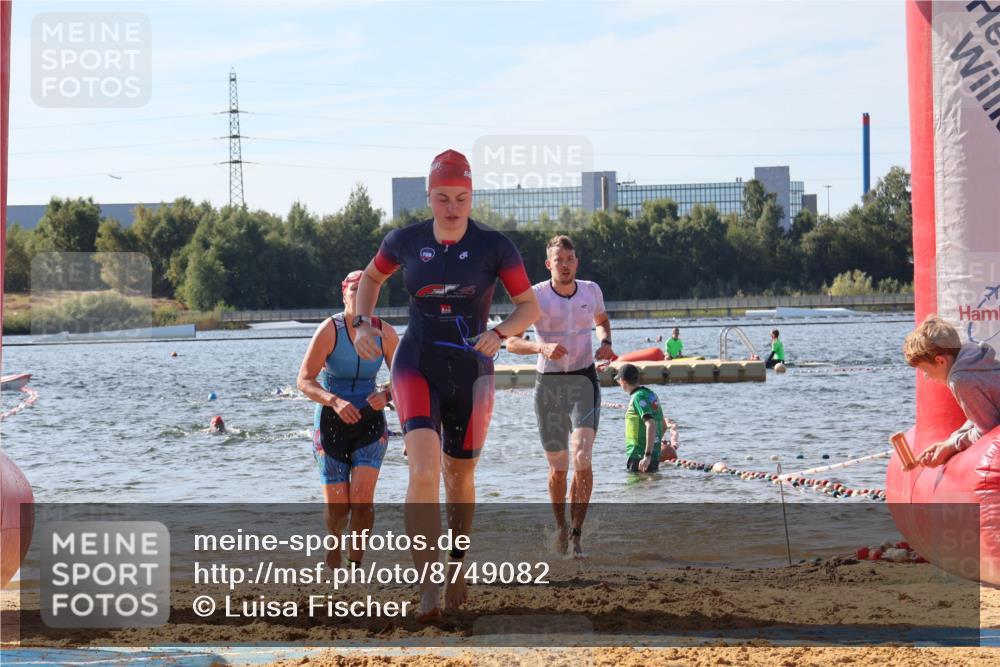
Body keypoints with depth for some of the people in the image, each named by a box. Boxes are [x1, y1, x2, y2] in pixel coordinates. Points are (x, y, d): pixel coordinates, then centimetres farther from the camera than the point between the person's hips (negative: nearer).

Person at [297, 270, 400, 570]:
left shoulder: (385, 334, -4)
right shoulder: (329, 330, -13)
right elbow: (304, 381, -14)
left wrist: (386, 396, -16)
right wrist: (334, 401, -32)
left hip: (370, 421, 1)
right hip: (331, 422, -1)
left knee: (362, 499, -18)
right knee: (337, 507, -3)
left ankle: (356, 560, 3)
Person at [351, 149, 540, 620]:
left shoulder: (494, 246, -7)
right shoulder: (406, 241, -2)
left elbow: (529, 306, -3)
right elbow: (372, 277, 18)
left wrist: (499, 334, -22)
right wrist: (362, 323, 3)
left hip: (471, 371, 1)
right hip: (417, 368, -1)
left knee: (459, 477, 14)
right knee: (424, 471, -20)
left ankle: (457, 565, 41)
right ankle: (427, 590, -21)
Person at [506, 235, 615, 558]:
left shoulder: (591, 290, 3)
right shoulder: (536, 296, -8)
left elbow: (602, 320, 24)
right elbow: (511, 341, -12)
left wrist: (605, 343, 3)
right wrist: (542, 347, -30)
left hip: (584, 380, 1)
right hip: (548, 384, -1)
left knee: (582, 456, -18)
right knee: (558, 467, 7)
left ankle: (576, 533, -12)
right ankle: (561, 525, 32)